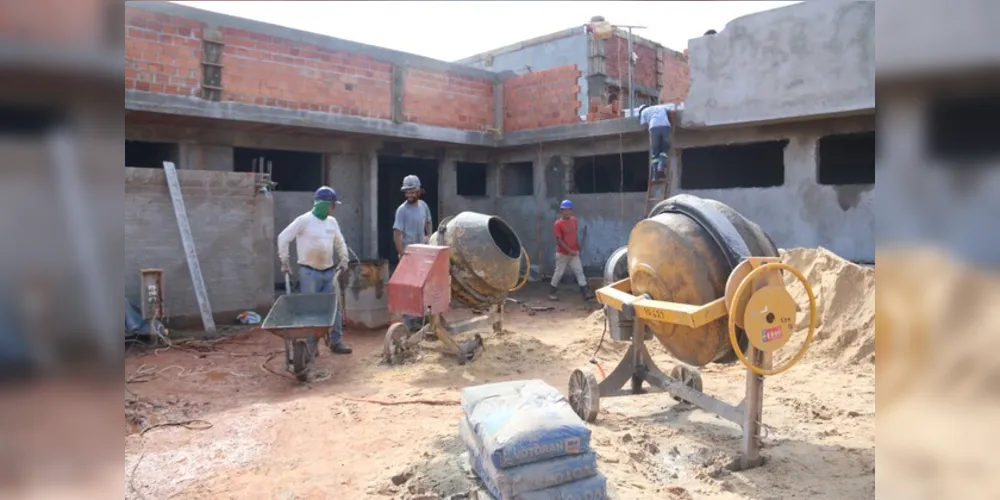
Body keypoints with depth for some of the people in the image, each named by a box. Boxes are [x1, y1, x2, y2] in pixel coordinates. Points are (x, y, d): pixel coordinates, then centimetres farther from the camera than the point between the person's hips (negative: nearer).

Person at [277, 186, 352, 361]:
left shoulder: (332, 221, 7)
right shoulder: (304, 220, -11)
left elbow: (340, 242, 22)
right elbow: (283, 238, -9)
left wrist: (344, 259, 13)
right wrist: (285, 261, -7)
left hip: (329, 271, 6)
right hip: (309, 272, -6)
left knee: (335, 306, 6)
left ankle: (336, 341, 16)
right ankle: (311, 345, 8)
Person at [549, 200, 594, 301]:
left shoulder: (574, 220, 3)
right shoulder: (558, 224, -16)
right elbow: (559, 241, -18)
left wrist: (578, 248, 15)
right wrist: (569, 251, -21)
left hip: (574, 253, 5)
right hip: (562, 253, -5)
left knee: (579, 271, 1)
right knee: (559, 273, 6)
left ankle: (586, 292, 2)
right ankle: (552, 292, 22)